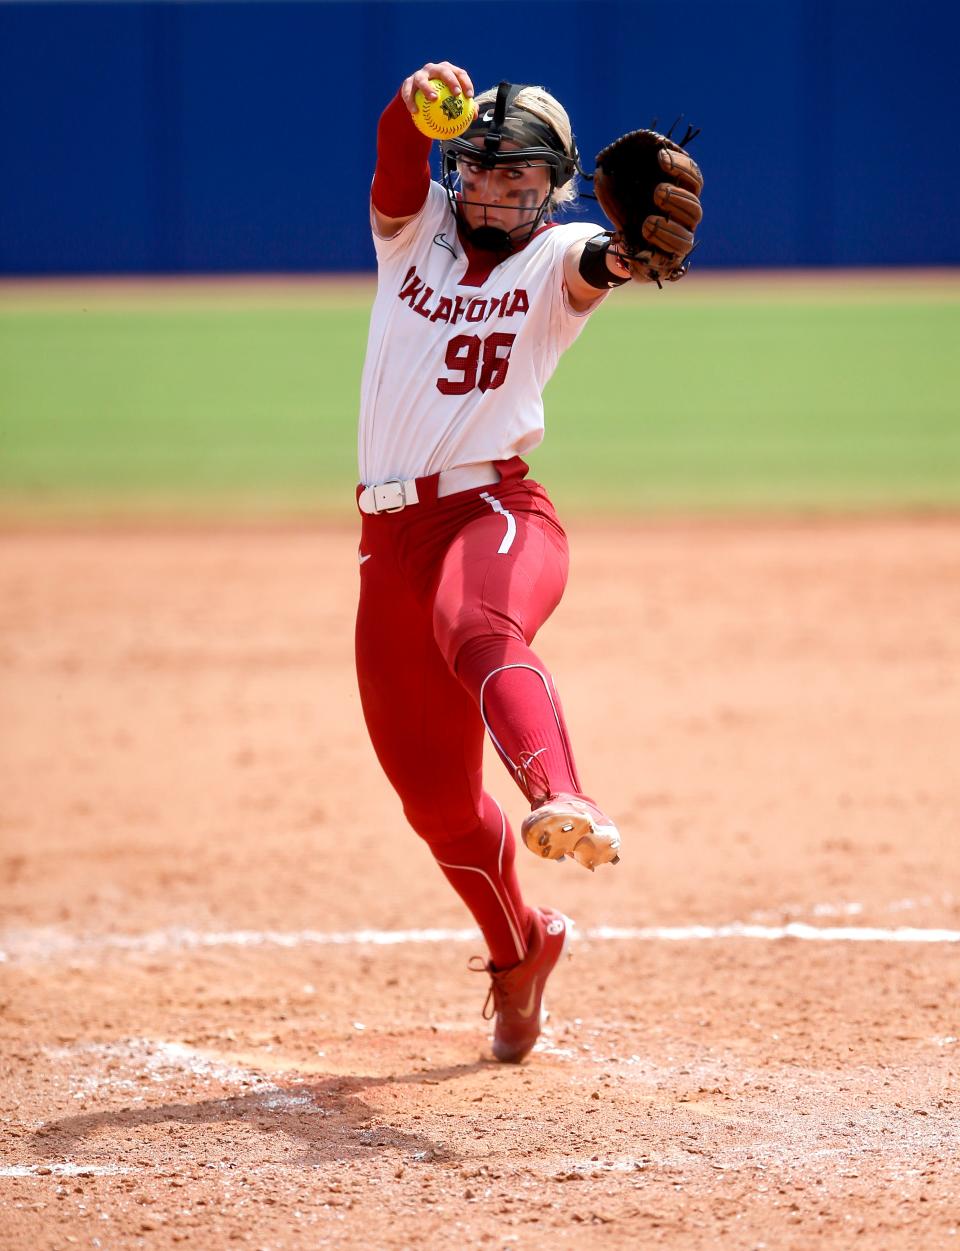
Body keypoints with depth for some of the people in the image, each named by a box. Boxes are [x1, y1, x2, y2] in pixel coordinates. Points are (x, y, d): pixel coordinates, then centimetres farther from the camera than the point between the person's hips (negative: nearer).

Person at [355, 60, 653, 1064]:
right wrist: (415, 104, -35)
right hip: (391, 533, 4)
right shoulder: (414, 229, 12)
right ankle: (520, 948, 35)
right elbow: (397, 163, -10)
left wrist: (624, 251, -48)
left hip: (497, 511, -4)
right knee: (432, 789, 10)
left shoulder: (554, 260, 3)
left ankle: (564, 804, -66)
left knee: (478, 628, -39)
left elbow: (593, 264, -22)